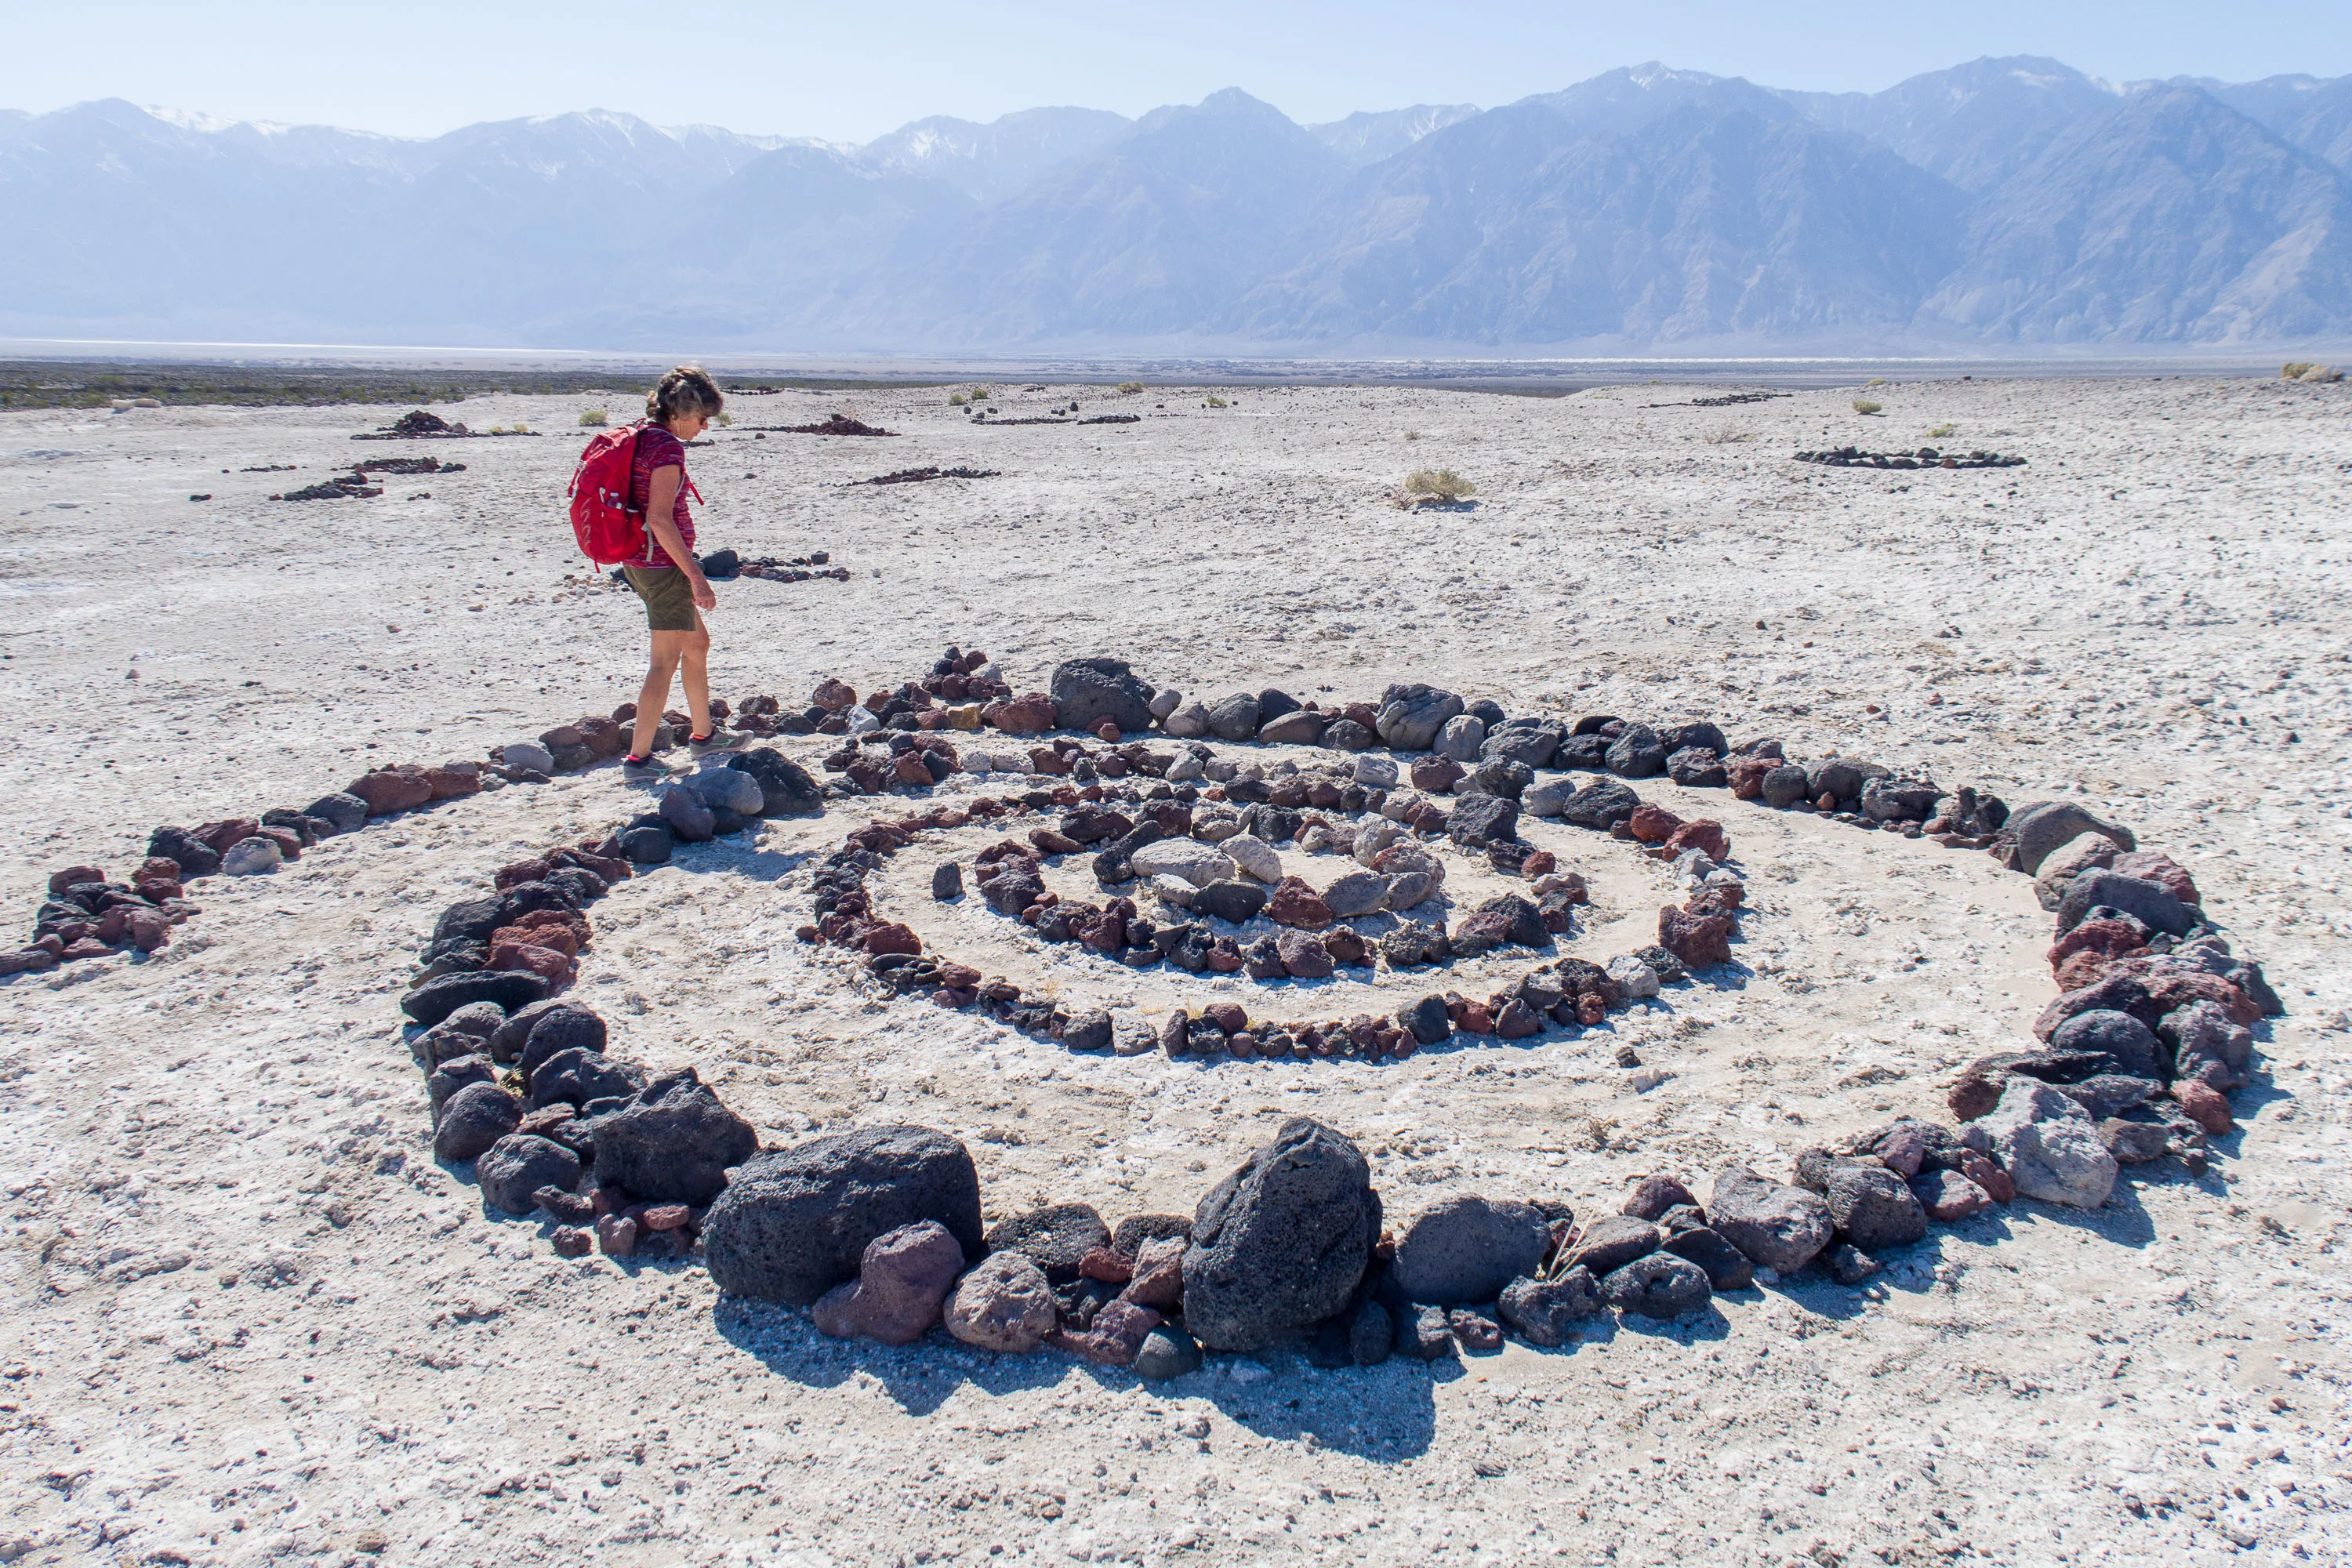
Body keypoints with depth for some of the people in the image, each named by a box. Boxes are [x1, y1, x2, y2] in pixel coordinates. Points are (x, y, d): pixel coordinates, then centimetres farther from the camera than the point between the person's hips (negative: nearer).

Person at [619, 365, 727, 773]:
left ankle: (704, 734, 32)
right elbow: (660, 519, -24)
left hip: (641, 562, 10)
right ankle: (638, 756, -2)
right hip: (664, 565, -10)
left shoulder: (641, 438, 12)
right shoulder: (667, 447, -17)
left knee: (697, 643, 21)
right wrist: (696, 576, -22)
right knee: (665, 661, -4)